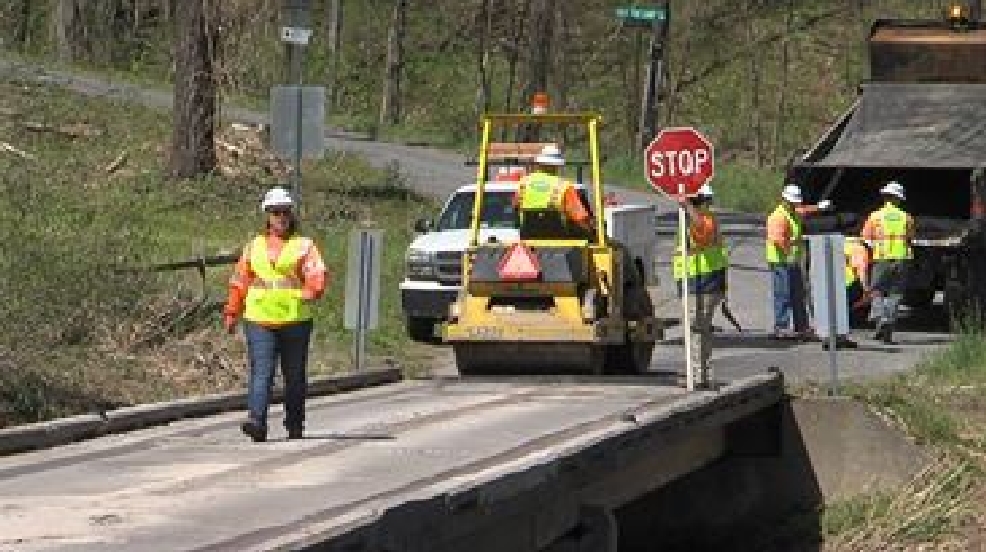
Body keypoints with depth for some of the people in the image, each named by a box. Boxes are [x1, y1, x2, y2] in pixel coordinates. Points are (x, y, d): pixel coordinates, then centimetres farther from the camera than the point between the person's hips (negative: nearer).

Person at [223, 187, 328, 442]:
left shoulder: (303, 245, 7)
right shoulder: (255, 246, 15)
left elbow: (317, 272, -8)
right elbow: (240, 280, 19)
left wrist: (312, 291, -28)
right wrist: (232, 313, 16)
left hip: (294, 319, -1)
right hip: (259, 318, 1)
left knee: (294, 375, 8)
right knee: (261, 372, -12)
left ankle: (294, 424, 21)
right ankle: (257, 422, -22)